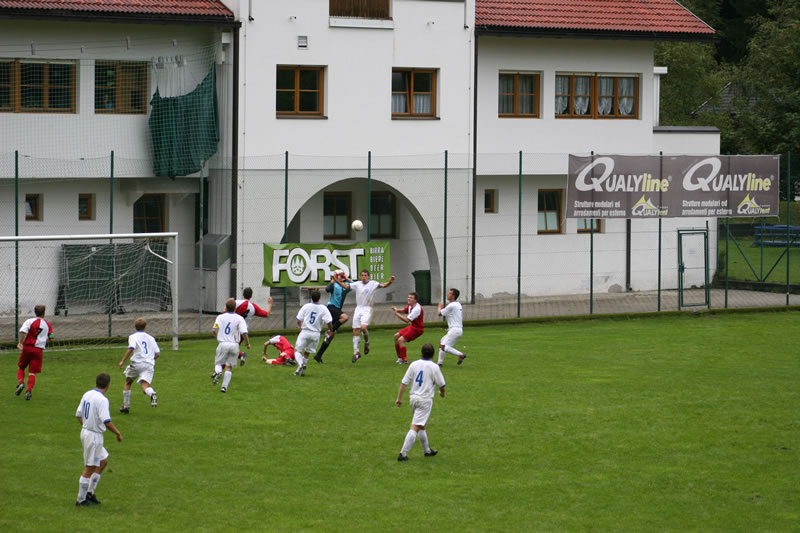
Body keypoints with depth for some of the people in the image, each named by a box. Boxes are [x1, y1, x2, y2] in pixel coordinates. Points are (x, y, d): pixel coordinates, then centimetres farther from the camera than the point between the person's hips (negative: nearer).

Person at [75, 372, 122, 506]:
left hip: (85, 431, 9)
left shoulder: (87, 395, 5)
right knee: (90, 468, 1)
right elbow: (106, 421, -26)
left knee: (103, 461, 21)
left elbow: (79, 415, 12)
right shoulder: (102, 399, -21)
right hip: (94, 436, -9)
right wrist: (118, 433, -14)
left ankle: (90, 493, 23)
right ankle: (81, 500, 8)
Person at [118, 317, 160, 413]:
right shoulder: (151, 338, 19)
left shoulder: (133, 337, 5)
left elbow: (131, 349, -13)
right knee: (145, 386, -11)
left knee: (128, 383, 21)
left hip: (136, 363, -2)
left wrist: (123, 361, -8)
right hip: (149, 365, 2)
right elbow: (158, 353, 16)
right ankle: (152, 394, -47)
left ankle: (126, 406, 24)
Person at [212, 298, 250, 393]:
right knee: (229, 367, 10)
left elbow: (214, 330, -9)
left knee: (218, 363, 16)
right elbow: (244, 333, -11)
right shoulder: (239, 318, -1)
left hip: (223, 344, 0)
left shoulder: (221, 317, 2)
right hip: (234, 345, 0)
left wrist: (219, 336, 11)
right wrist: (248, 343, 4)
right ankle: (224, 386, 1)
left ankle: (218, 372, -18)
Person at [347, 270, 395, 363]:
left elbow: (383, 285, -17)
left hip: (367, 309, -4)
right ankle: (356, 352, 11)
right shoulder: (357, 284, 8)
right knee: (355, 331, 1)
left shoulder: (373, 283, -5)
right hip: (358, 309, 4)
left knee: (363, 327, -26)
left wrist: (390, 282, -36)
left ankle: (367, 343, 4)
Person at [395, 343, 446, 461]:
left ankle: (427, 450, 35)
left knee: (422, 426, 22)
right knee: (415, 428, -7)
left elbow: (404, 382, 1)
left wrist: (399, 398, 6)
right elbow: (441, 385, -1)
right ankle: (403, 454, -13)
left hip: (413, 398, 6)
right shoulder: (434, 367, -9)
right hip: (425, 400, -6)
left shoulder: (414, 364, 2)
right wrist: (442, 393, 21)